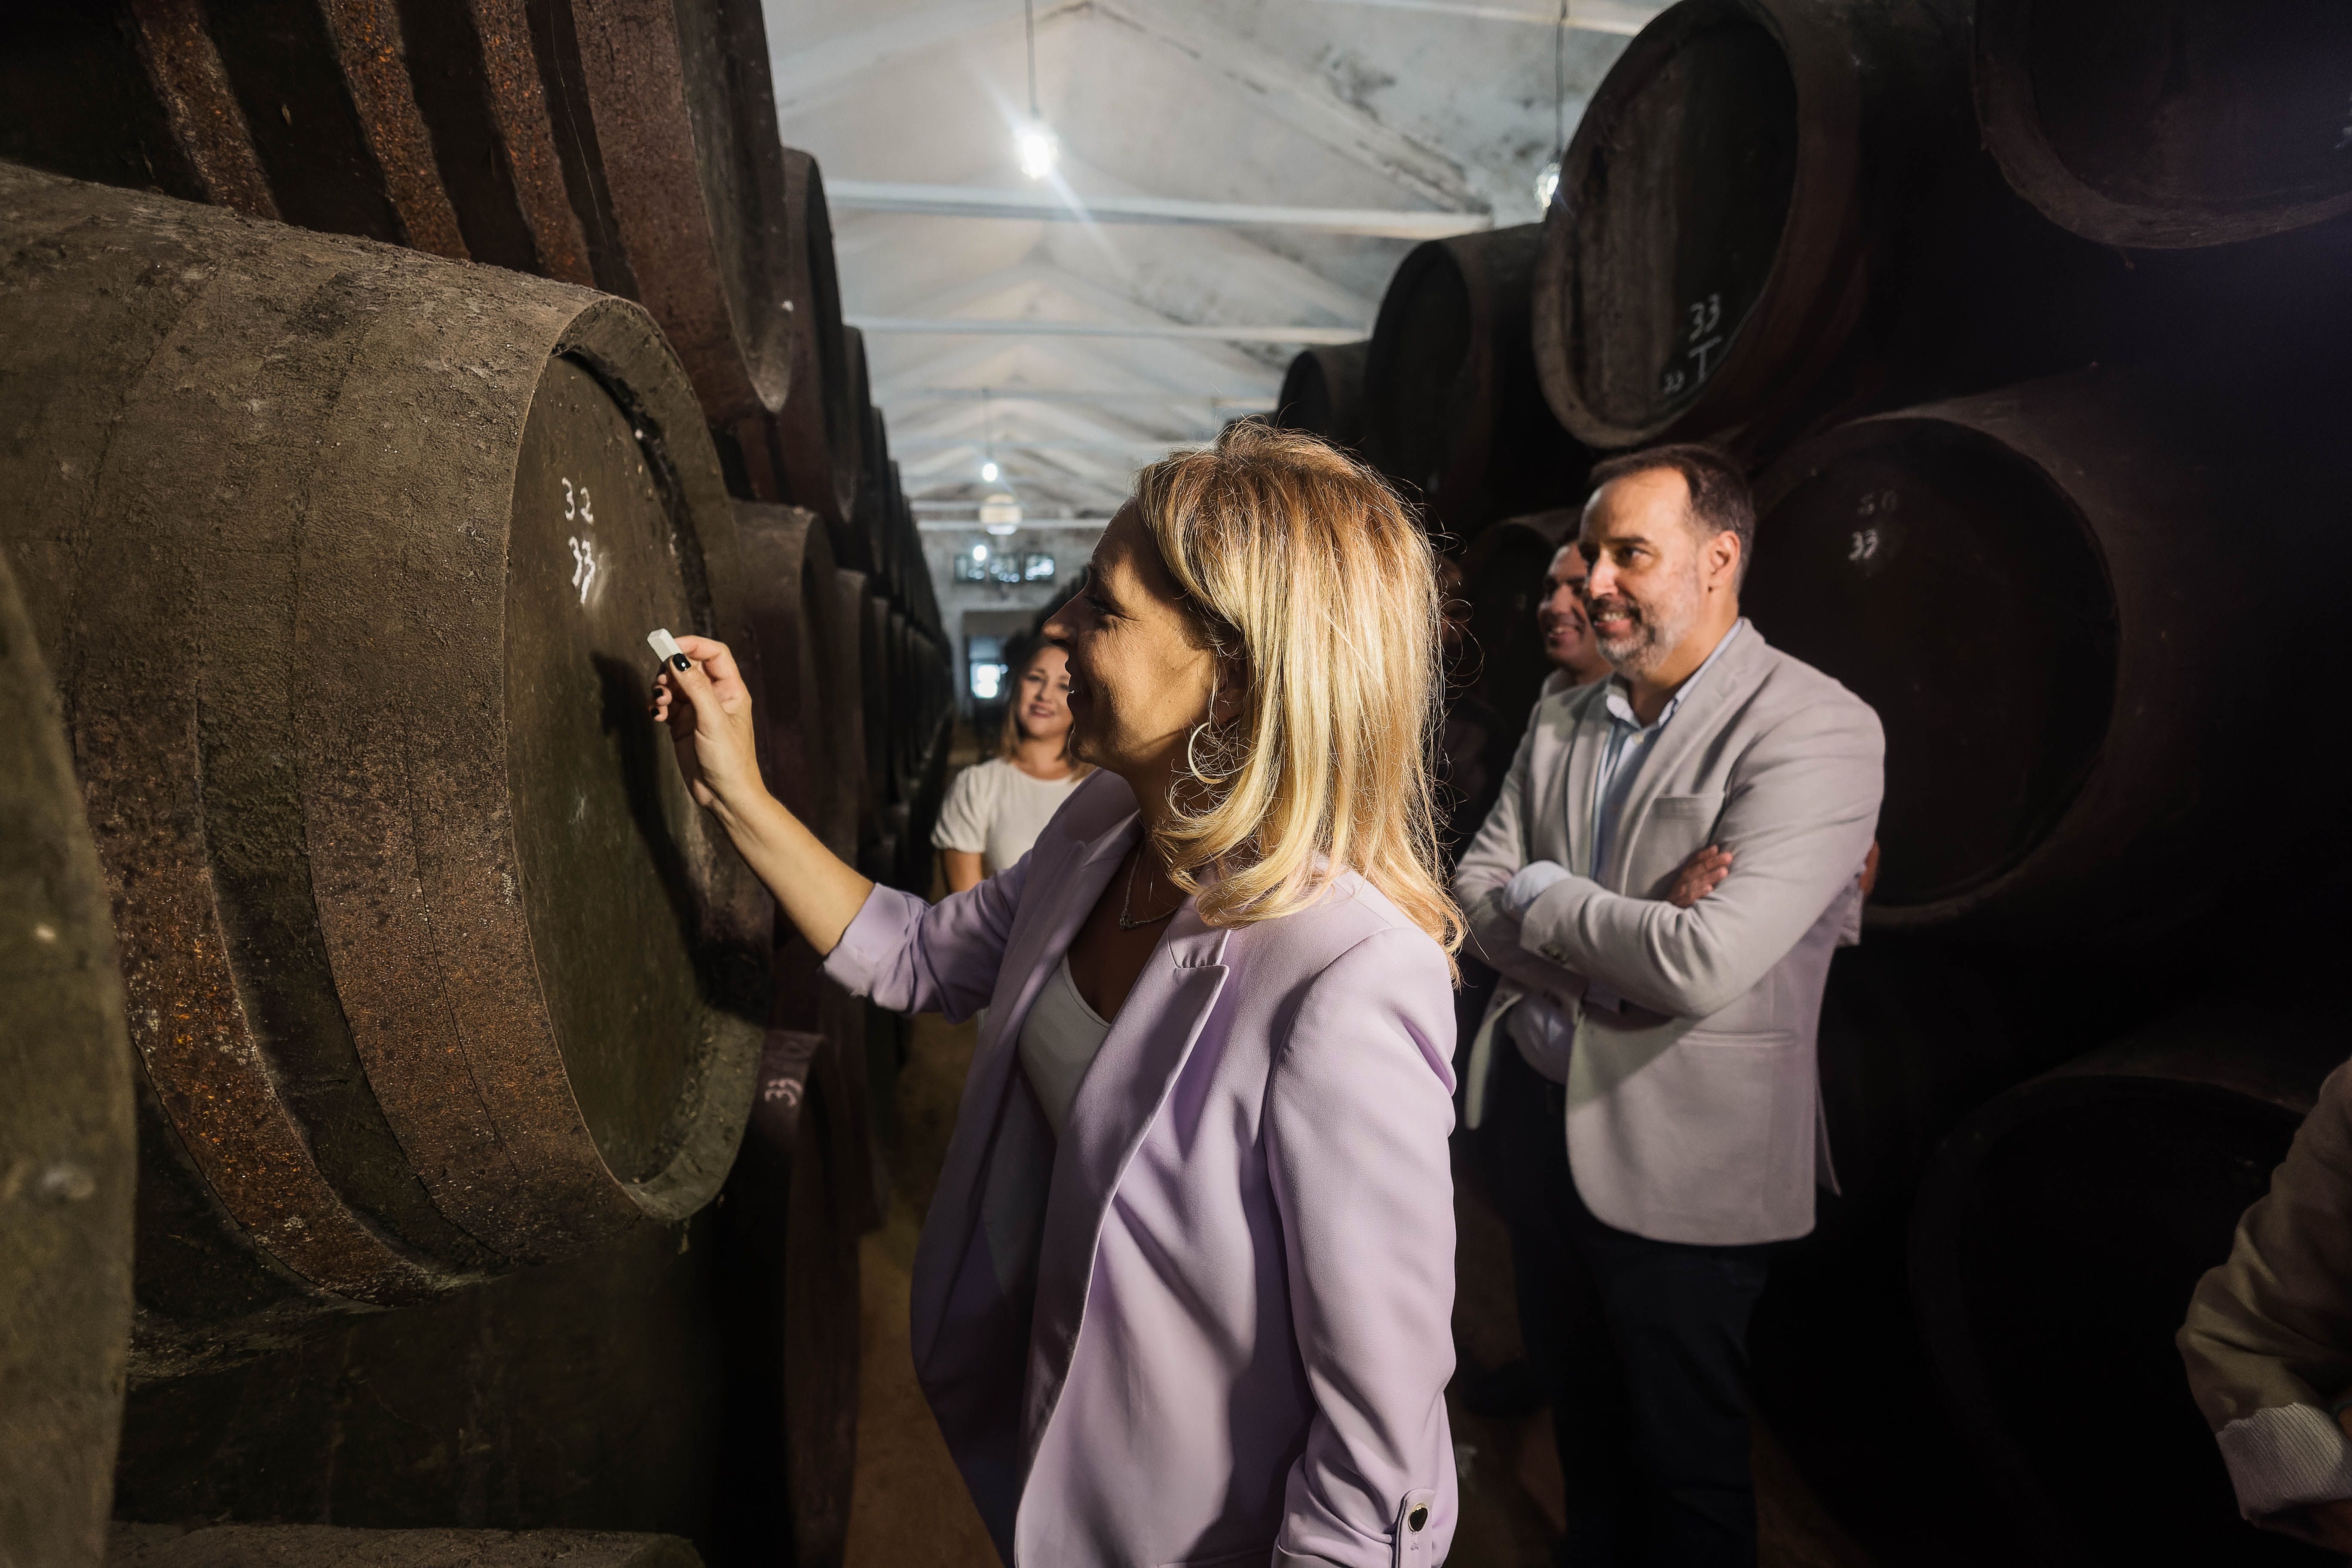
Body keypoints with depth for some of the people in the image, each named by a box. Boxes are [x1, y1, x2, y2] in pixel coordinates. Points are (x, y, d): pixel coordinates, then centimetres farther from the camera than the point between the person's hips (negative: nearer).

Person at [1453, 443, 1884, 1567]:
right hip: (1539, 1107, 6)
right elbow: (1475, 899, -1)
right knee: (1580, 1414, 26)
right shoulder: (1563, 719, 4)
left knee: (1683, 1458, 16)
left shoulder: (1817, 728, -18)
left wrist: (1541, 892, -13)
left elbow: (1705, 962, -28)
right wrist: (1628, 931, -18)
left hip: (1678, 1151, -6)